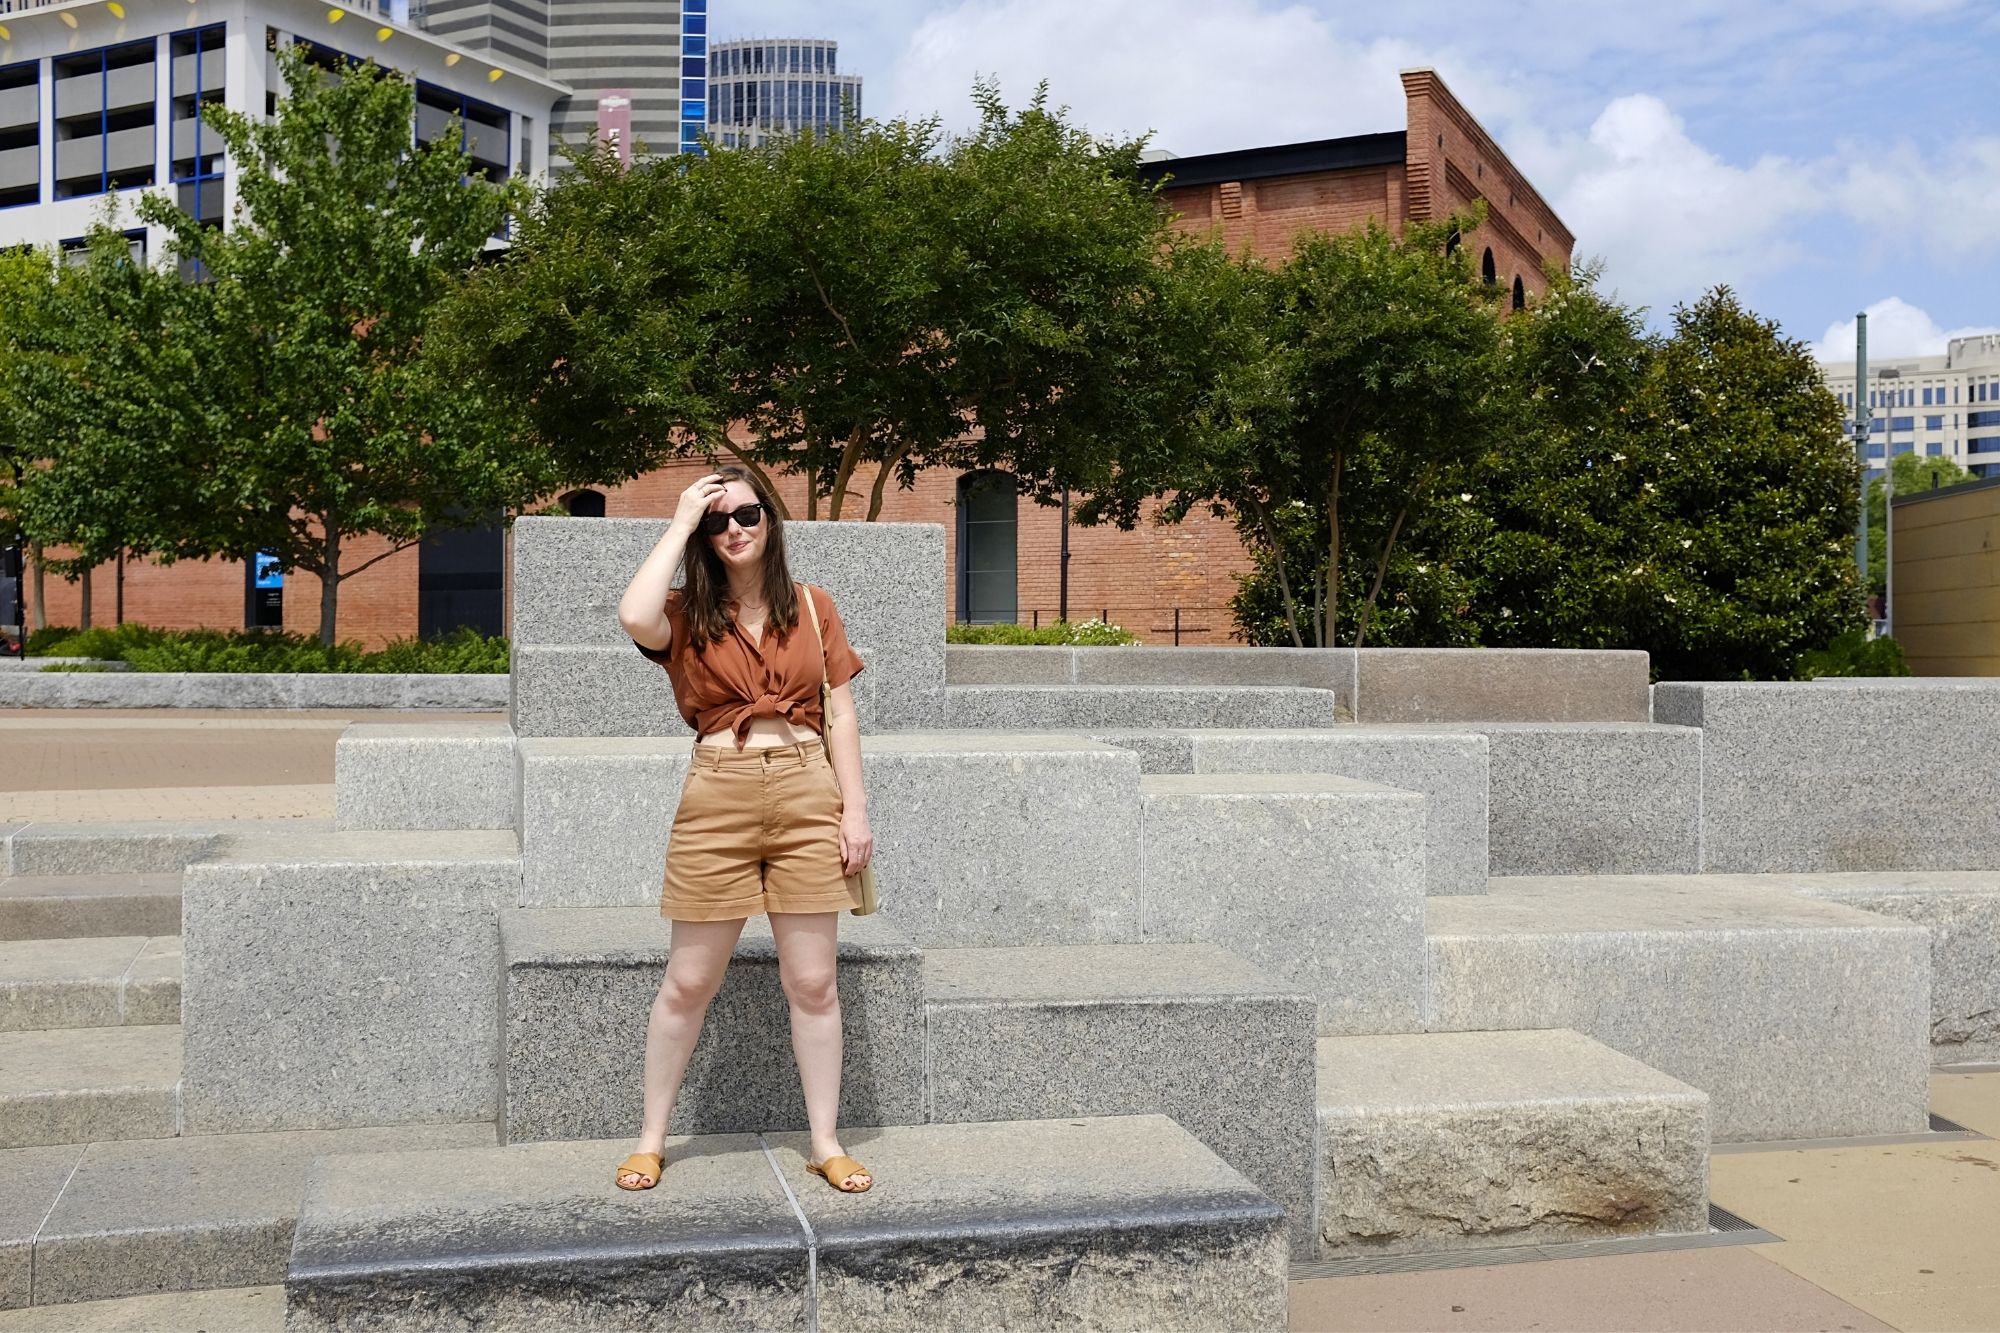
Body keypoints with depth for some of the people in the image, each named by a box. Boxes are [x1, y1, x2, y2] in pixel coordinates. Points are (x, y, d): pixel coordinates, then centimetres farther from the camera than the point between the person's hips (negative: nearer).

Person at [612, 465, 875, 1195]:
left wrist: (855, 806, 0)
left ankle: (825, 1143, 17)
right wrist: (679, 524, -10)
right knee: (689, 982, 7)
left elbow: (840, 713, 8)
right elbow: (634, 617, -20)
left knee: (812, 982, 5)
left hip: (807, 792, 1)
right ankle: (652, 1137, 23)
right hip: (718, 797, -1)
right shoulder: (688, 615, 4)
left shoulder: (812, 607, 9)